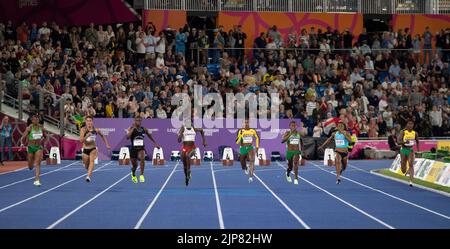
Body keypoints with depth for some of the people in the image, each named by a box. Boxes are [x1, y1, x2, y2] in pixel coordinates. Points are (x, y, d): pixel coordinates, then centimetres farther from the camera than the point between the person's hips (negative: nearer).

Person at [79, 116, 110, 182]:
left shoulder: (96, 130, -4)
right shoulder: (83, 129, -9)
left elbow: (102, 136, 16)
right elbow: (81, 140, -20)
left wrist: (107, 145, 15)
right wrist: (87, 136, -35)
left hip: (93, 149, -1)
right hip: (85, 150, 1)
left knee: (91, 160, -28)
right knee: (86, 166, 13)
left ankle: (88, 176, -36)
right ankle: (90, 172, 50)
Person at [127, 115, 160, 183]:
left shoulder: (144, 129, 1)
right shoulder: (131, 129, -8)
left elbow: (150, 136, 19)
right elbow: (127, 137, -26)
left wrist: (155, 143, 22)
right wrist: (133, 128, -28)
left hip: (141, 148, 1)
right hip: (133, 149, -1)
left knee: (142, 158, -31)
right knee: (134, 166, 10)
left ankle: (141, 175, -24)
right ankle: (133, 174, 46)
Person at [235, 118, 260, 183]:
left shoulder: (253, 131, -3)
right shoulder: (241, 131, -8)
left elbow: (257, 138, 17)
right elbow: (237, 142, -14)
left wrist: (257, 146, 12)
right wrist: (240, 135, -27)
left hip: (250, 148, 0)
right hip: (242, 149, 0)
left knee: (252, 160, -32)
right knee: (243, 166, 12)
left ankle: (251, 177, -35)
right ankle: (246, 168, 53)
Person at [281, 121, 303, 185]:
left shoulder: (298, 133, 3)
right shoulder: (287, 133, -7)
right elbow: (282, 141, -24)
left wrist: (301, 150, 21)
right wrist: (290, 134, -31)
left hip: (296, 151, 1)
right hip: (289, 151, -1)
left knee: (295, 163, -24)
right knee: (290, 166, 11)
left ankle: (296, 178, -23)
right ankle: (288, 174, 46)